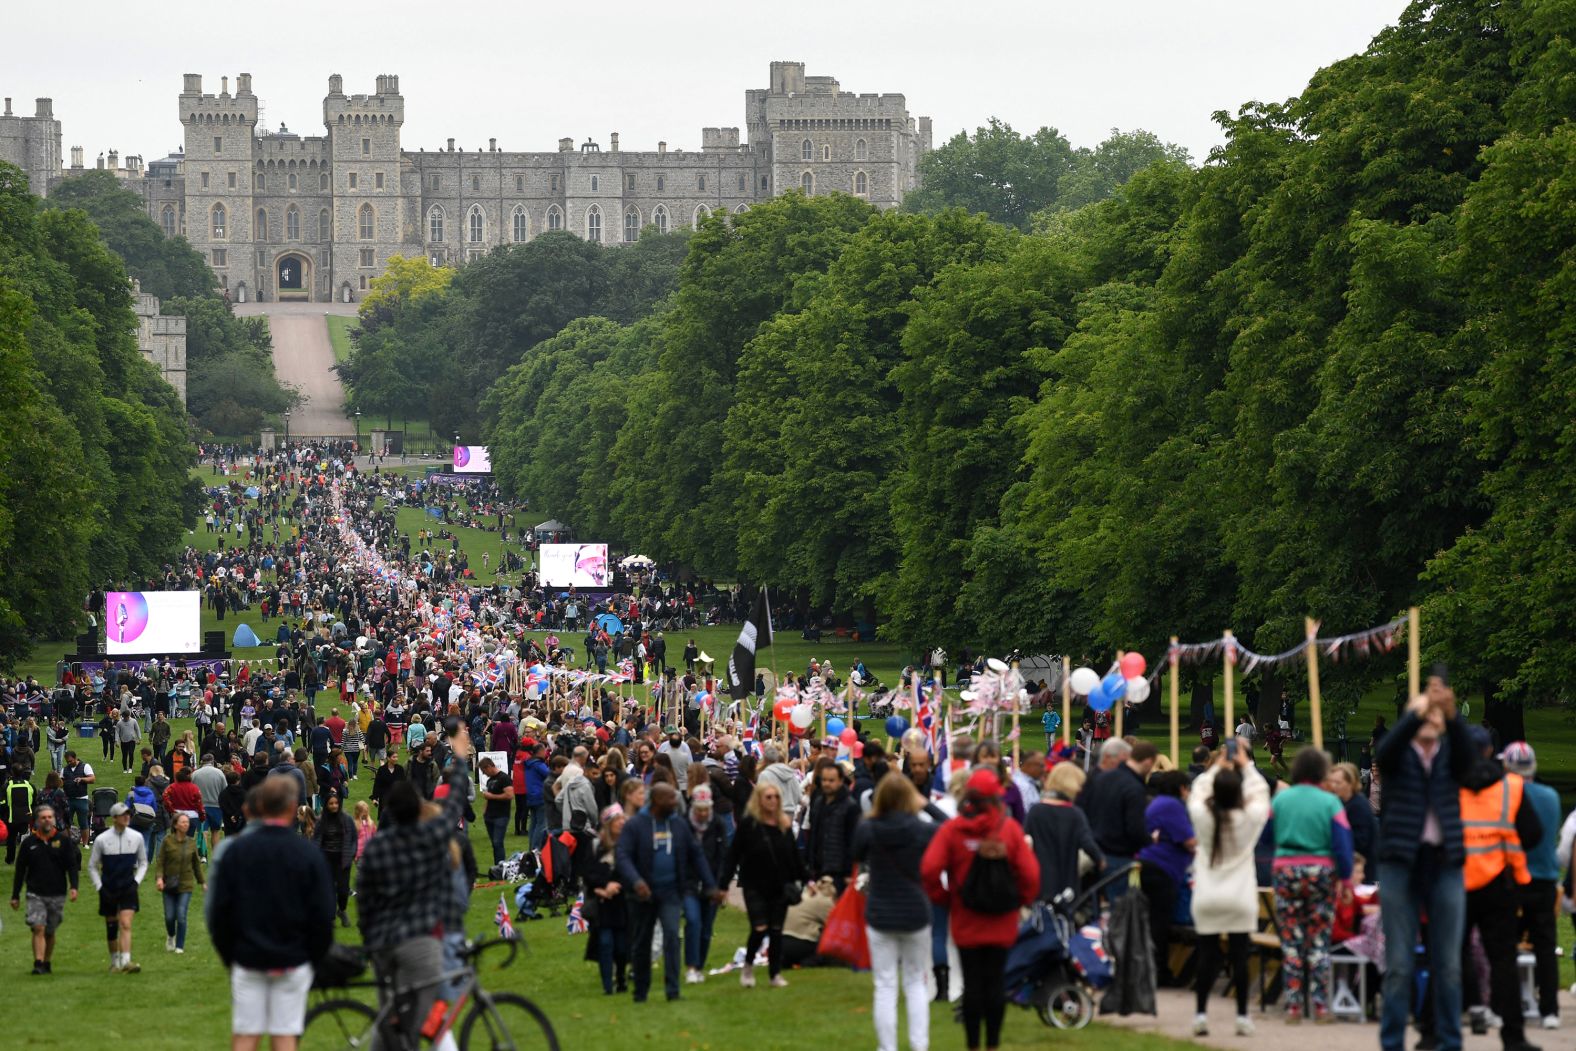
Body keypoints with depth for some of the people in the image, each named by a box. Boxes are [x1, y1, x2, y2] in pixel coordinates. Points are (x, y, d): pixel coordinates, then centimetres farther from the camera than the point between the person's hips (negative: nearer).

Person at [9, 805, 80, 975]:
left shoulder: (63, 840, 3)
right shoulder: (29, 842, 4)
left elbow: (72, 865, 1)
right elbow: (20, 870, 9)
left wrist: (73, 887, -14)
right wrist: (15, 895, 9)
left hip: (57, 895, 1)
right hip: (35, 895, -1)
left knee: (50, 932, 10)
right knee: (38, 928, -15)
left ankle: (47, 963, 24)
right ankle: (38, 964, -19)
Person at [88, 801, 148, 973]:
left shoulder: (137, 837, 0)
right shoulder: (101, 839, -5)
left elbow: (143, 862, 14)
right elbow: (92, 866, 5)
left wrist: (137, 881, 2)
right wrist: (99, 887, -2)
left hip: (128, 889, 0)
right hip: (108, 889, 0)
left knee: (125, 924, -14)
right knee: (111, 927, 8)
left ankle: (126, 962, -24)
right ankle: (115, 962, 23)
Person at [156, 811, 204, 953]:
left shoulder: (191, 843, 2)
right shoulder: (167, 841, -6)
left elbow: (196, 864, 13)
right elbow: (161, 861, -4)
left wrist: (201, 882, 17)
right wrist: (159, 878, -19)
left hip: (186, 885, 1)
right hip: (169, 885, -1)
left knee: (181, 916, -7)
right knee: (169, 916, 2)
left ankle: (180, 946, 7)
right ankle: (170, 936, 34)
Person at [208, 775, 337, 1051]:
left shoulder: (234, 850, -2)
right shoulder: (308, 854, -6)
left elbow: (219, 912, 1)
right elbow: (323, 915, -4)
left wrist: (229, 955, 13)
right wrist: (315, 956, 10)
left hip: (247, 959, 1)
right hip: (293, 962, -1)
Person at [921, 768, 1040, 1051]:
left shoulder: (951, 829, -6)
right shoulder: (1010, 828, -6)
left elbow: (929, 869, -14)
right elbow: (1030, 873, -9)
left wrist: (943, 898, 2)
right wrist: (1020, 900, 8)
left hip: (966, 921, 0)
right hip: (1002, 922, 0)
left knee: (972, 983, 5)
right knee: (996, 982, 7)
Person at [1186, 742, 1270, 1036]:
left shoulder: (1202, 816, -7)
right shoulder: (1250, 818, -9)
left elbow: (1198, 790, 13)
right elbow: (1261, 792, 8)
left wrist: (1217, 768, 23)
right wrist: (1246, 766, 18)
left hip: (1207, 899, 1)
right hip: (1240, 899, -1)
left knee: (1207, 955, 4)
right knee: (1239, 956, 2)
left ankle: (1201, 1014, 2)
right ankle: (1242, 1016, 4)